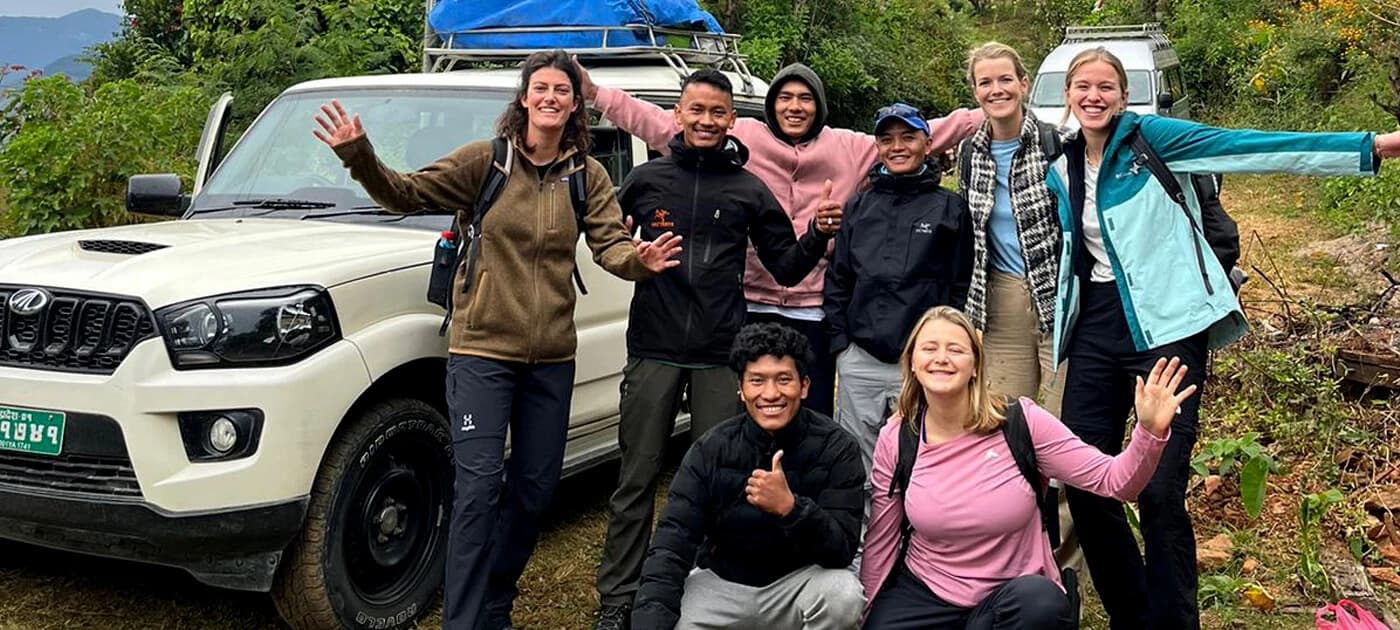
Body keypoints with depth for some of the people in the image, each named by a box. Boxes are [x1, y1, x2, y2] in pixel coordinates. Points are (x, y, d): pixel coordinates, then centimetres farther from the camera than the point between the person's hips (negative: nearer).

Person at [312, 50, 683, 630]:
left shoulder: (588, 176, 4)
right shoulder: (484, 160, -5)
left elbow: (610, 243, -6)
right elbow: (408, 194, -7)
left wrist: (638, 259, -29)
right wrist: (359, 157, -24)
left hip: (551, 356, 4)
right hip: (481, 350, -4)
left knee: (535, 488, 11)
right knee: (478, 489, -10)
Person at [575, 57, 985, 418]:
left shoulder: (849, 148, 5)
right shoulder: (740, 138, 0)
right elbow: (666, 126, 0)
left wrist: (988, 116, 1)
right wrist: (596, 94, -4)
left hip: (814, 310, 1)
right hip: (752, 304, -1)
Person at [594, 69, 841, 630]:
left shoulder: (748, 190, 7)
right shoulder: (646, 179, 6)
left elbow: (787, 270, 9)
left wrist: (819, 236, -9)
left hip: (720, 356, 0)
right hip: (653, 351, 0)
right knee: (636, 479, 4)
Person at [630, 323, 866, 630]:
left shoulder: (836, 447, -14)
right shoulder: (710, 451, -11)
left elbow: (843, 550, -21)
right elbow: (671, 547, -18)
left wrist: (790, 507, -41)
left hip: (800, 582, -1)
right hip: (721, 584, 1)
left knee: (843, 593, -32)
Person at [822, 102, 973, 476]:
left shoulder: (950, 209, 3)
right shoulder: (857, 208, 12)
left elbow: (963, 287, 2)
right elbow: (837, 279, 13)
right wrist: (839, 340, 5)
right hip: (859, 361, 3)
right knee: (857, 465, 9)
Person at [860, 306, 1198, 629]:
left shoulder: (1021, 421, -12)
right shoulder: (896, 438, -6)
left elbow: (1114, 481, -12)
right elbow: (879, 543, 4)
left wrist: (1150, 431, -31)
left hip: (1013, 599, -1)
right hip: (923, 593, 1)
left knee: (1041, 601, -35)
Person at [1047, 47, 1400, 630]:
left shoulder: (1150, 138, -2)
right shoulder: (1060, 174, 14)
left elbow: (1252, 149, -10)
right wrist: (1063, 328, 25)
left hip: (1165, 328, -5)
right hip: (1096, 333, 6)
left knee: (1160, 492, -10)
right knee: (1082, 483, 3)